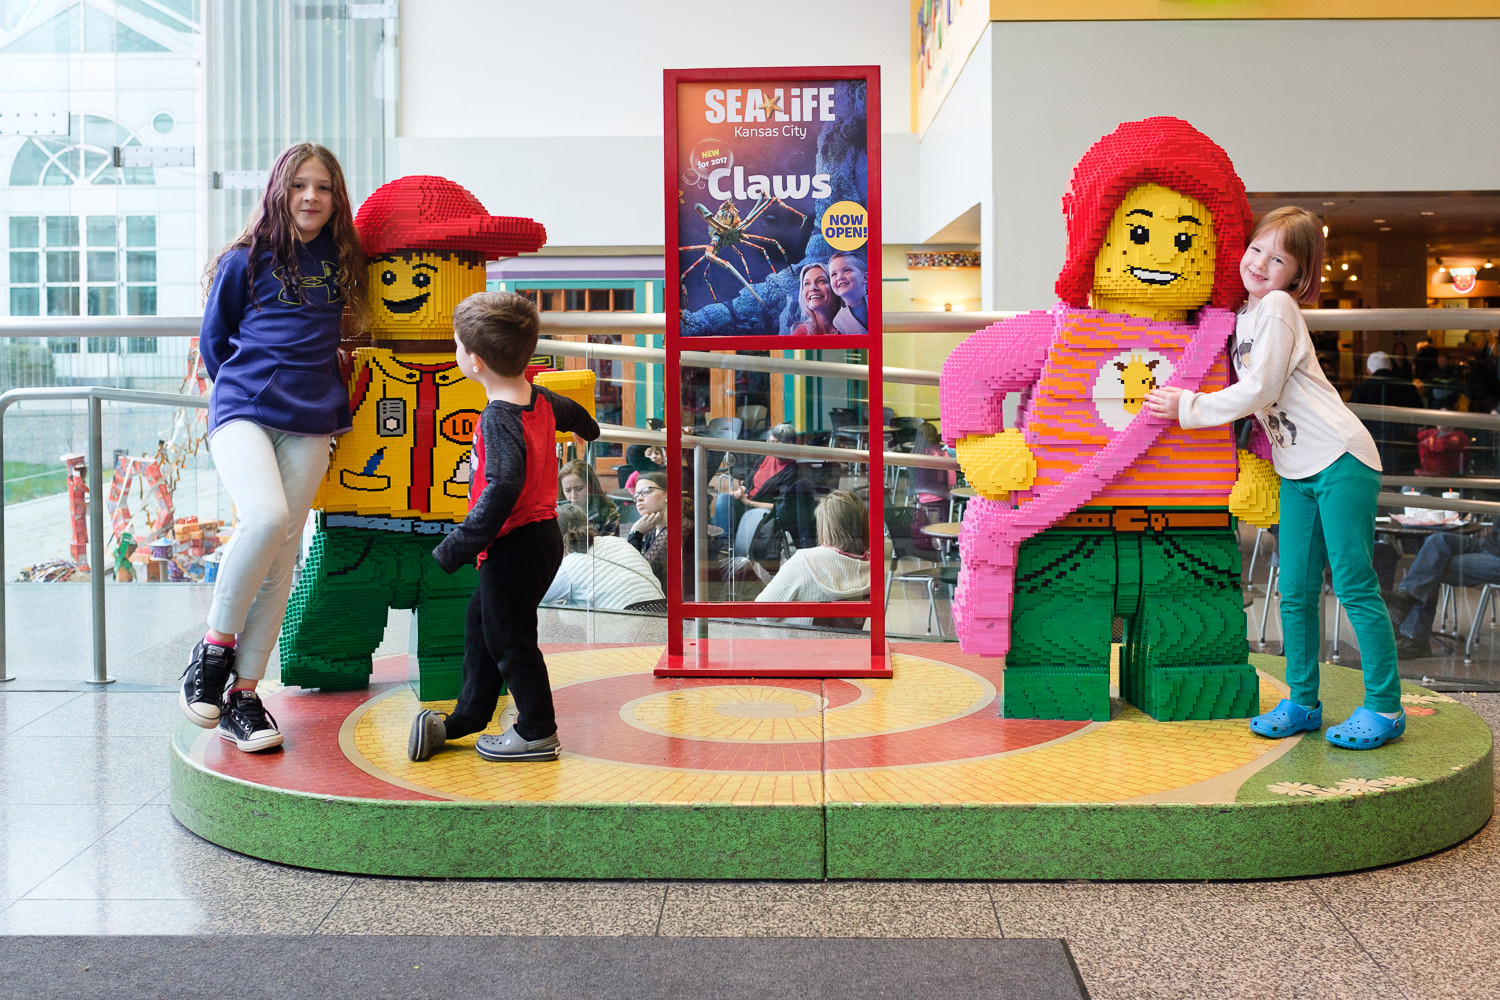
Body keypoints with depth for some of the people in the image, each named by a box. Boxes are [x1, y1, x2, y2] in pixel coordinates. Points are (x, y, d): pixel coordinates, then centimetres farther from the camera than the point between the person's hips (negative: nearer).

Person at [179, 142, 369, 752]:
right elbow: (214, 339, 15)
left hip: (309, 425, 3)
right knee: (266, 517, -29)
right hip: (242, 409, -3)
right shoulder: (245, 261, 4)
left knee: (281, 556, -3)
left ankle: (243, 692, 4)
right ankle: (213, 647, -9)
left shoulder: (344, 262, 12)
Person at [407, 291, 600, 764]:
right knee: (479, 620, 22)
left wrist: (458, 547, -32)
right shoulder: (538, 399, 4)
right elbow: (571, 411, 27)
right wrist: (588, 430, 52)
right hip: (543, 535, 10)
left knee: (509, 636, 3)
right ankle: (469, 715, 32)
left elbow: (503, 488, -35)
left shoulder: (498, 418, -24)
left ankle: (538, 733, 15)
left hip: (516, 544, -10)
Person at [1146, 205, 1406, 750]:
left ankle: (1385, 708, 3)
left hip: (1340, 459, -8)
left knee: (1354, 586, -5)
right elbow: (1253, 390, 22)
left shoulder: (1277, 307, -12)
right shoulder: (1245, 311, 12)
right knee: (1295, 592, 7)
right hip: (1297, 469, 8)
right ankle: (1302, 702, 16)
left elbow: (1258, 393, -16)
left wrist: (1187, 407, -9)